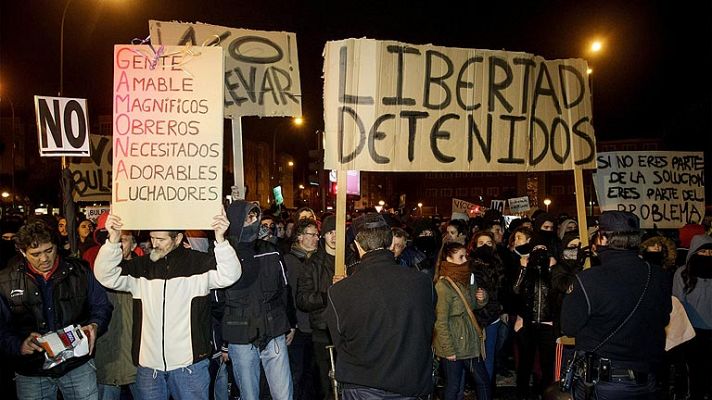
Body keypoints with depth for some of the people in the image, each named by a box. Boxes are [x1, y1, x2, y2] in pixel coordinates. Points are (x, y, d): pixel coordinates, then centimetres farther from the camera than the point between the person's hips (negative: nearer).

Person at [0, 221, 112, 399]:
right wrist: (19, 345, -18)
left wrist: (95, 326, -14)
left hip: (78, 364, 0)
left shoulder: (79, 271, -1)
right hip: (31, 372, 1)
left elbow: (102, 306, 6)